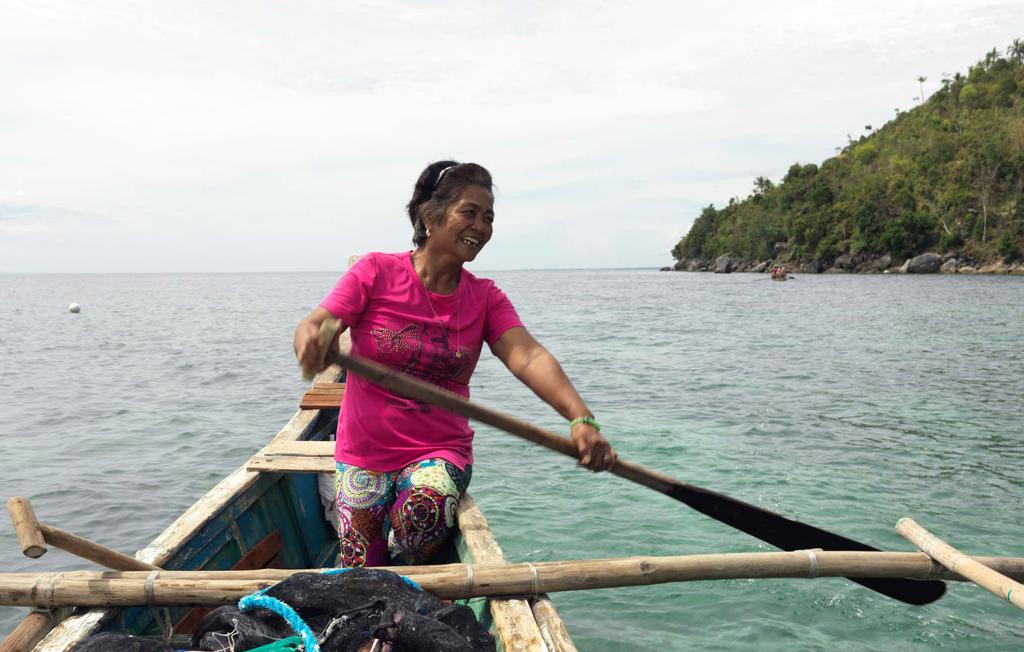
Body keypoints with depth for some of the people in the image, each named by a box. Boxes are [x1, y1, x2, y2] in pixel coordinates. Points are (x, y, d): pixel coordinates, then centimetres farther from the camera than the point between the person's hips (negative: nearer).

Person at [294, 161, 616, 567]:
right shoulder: (376, 272, -5)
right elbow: (314, 325, -15)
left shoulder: (485, 297, 2)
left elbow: (527, 356, -15)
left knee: (422, 516, -30)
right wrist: (310, 343, -43)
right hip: (363, 454, -1)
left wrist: (581, 418, -33)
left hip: (440, 453, 1)